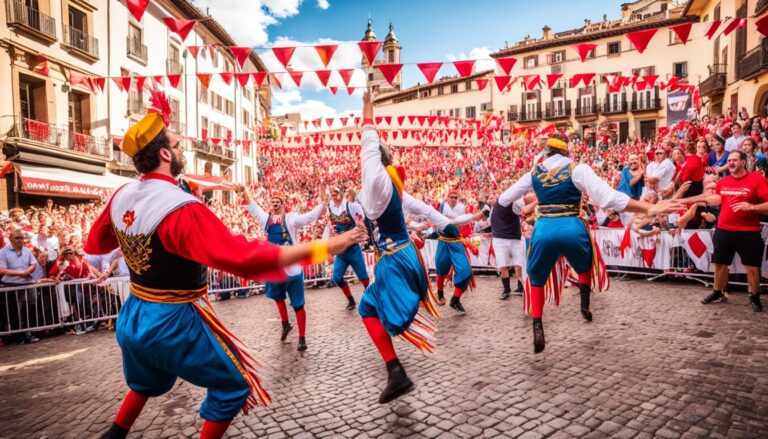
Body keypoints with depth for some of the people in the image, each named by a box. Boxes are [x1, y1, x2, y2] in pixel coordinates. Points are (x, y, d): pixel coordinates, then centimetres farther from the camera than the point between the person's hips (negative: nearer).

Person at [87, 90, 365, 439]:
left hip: (133, 318, 8)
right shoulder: (181, 209, -29)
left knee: (149, 381, 37)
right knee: (234, 386, 10)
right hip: (173, 323, -8)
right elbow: (245, 258, -39)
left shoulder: (121, 197, -3)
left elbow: (94, 244, 15)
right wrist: (321, 248, -40)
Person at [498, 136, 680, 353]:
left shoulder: (534, 174, 9)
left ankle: (537, 326, 6)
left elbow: (503, 200, 17)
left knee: (536, 279, 20)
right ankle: (585, 305, 27)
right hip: (573, 230, 0)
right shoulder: (577, 170, 1)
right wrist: (649, 208, -11)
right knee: (585, 267, 35)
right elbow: (609, 197, -11)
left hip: (544, 230, 1)